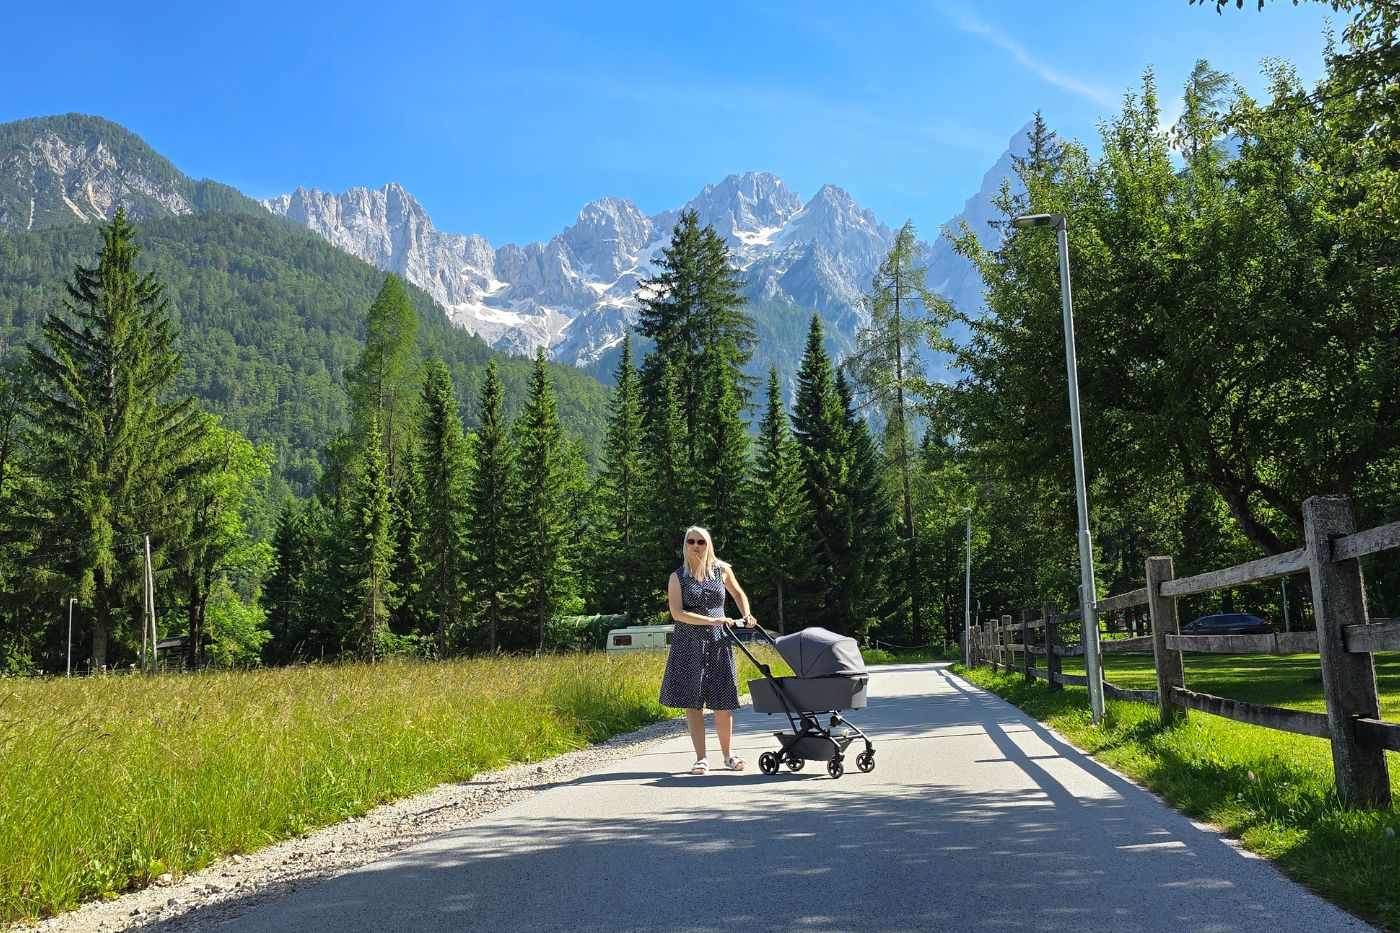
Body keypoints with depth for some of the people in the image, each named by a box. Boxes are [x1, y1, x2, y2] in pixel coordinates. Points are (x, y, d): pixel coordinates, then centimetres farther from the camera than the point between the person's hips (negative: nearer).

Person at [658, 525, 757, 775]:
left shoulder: (722, 570, 7)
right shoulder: (678, 577, 0)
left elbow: (739, 594, 25)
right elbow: (677, 613, -11)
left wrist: (746, 615, 7)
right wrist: (712, 620, -17)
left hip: (718, 642, 1)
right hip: (688, 643, -1)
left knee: (723, 702, 1)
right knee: (692, 702, -1)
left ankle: (727, 755, 18)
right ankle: (701, 758, 7)